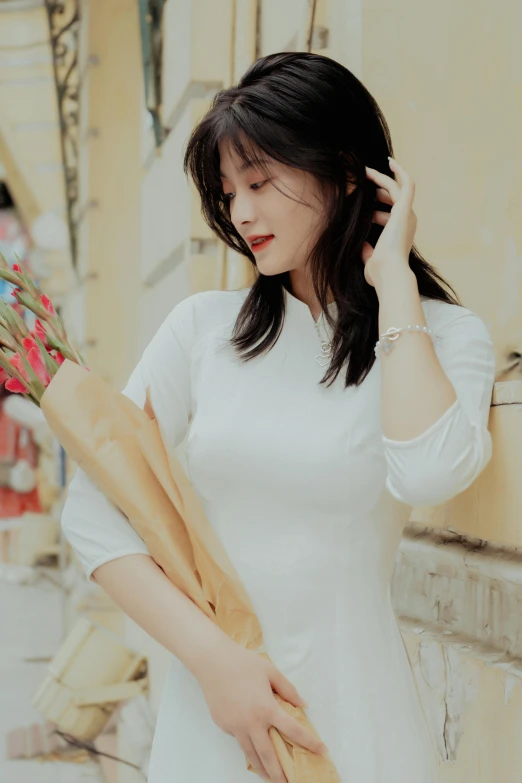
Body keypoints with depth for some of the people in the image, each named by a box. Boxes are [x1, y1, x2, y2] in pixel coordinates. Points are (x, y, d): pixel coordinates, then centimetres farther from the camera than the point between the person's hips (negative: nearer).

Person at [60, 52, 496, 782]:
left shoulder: (444, 335, -3)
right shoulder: (203, 326, 3)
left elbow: (430, 472, -25)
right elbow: (91, 508, -2)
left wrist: (392, 278, -13)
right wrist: (213, 656, -13)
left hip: (351, 713, -2)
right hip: (205, 697, 2)